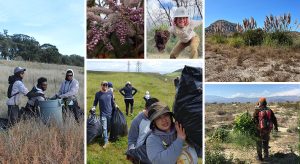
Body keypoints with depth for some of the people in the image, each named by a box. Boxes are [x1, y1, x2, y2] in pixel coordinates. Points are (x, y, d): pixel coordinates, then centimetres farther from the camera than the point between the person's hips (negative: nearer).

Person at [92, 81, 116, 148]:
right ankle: (106, 141, 1)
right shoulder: (98, 94, -4)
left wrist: (115, 108, 16)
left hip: (110, 113, 2)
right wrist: (94, 107, -11)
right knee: (104, 128, -3)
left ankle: (107, 137, 31)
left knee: (109, 127, 13)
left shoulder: (110, 93, 1)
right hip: (103, 114, -2)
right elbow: (95, 102, 5)